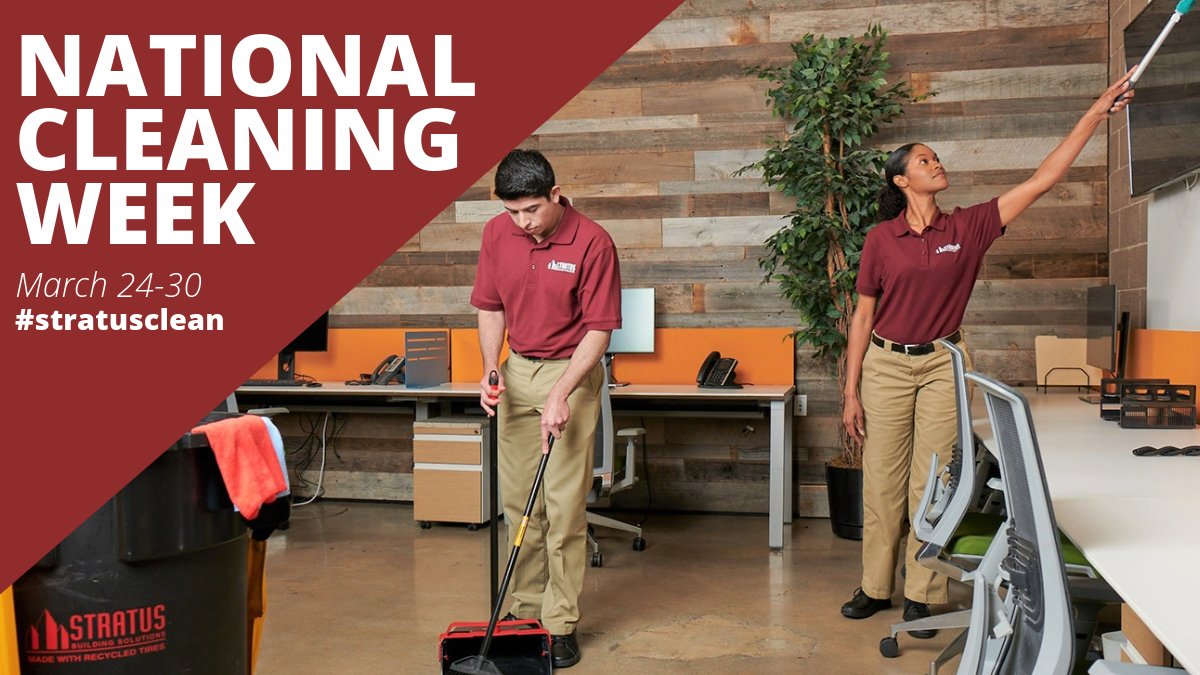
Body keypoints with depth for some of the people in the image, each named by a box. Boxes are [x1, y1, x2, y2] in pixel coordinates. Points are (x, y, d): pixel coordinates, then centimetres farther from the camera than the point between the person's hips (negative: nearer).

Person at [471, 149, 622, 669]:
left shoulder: (592, 242, -16)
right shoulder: (497, 234, -1)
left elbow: (598, 329, -14)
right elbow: (490, 307, 9)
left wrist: (561, 394, -21)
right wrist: (491, 371, -5)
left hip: (572, 373, -5)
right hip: (516, 372, 5)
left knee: (564, 503, -4)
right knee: (517, 499, 9)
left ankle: (561, 624, 7)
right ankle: (526, 609, 23)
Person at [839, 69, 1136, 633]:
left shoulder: (967, 228, 2)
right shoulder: (881, 239, -1)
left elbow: (1041, 182, -2)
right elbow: (863, 316, 1)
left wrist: (1097, 113, -5)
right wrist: (850, 392, -1)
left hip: (943, 364, 1)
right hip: (886, 364, 0)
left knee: (931, 483, 2)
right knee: (882, 482, 4)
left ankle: (922, 595, 13)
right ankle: (875, 587, 19)